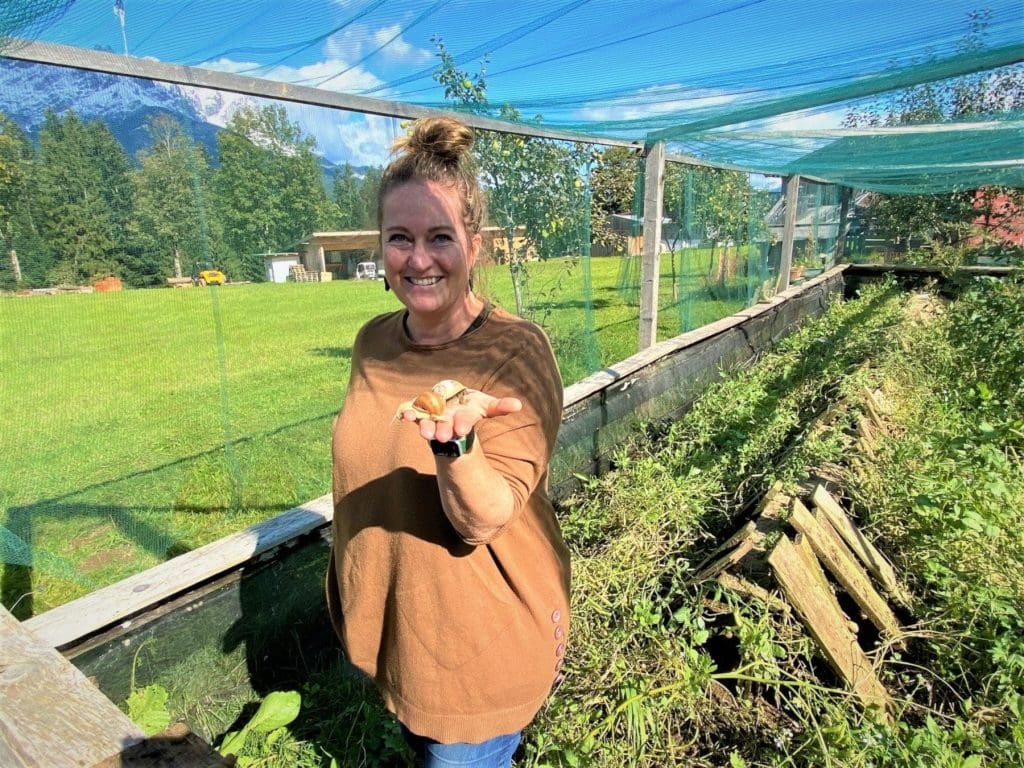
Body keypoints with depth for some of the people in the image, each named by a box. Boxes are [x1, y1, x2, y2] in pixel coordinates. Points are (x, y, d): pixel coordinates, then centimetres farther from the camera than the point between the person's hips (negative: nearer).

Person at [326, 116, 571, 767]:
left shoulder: (517, 352, -23)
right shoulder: (374, 342, -6)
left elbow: (482, 521, -26)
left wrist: (454, 440, -46)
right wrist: (353, 584, 15)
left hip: (481, 641, -6)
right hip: (389, 622, 6)